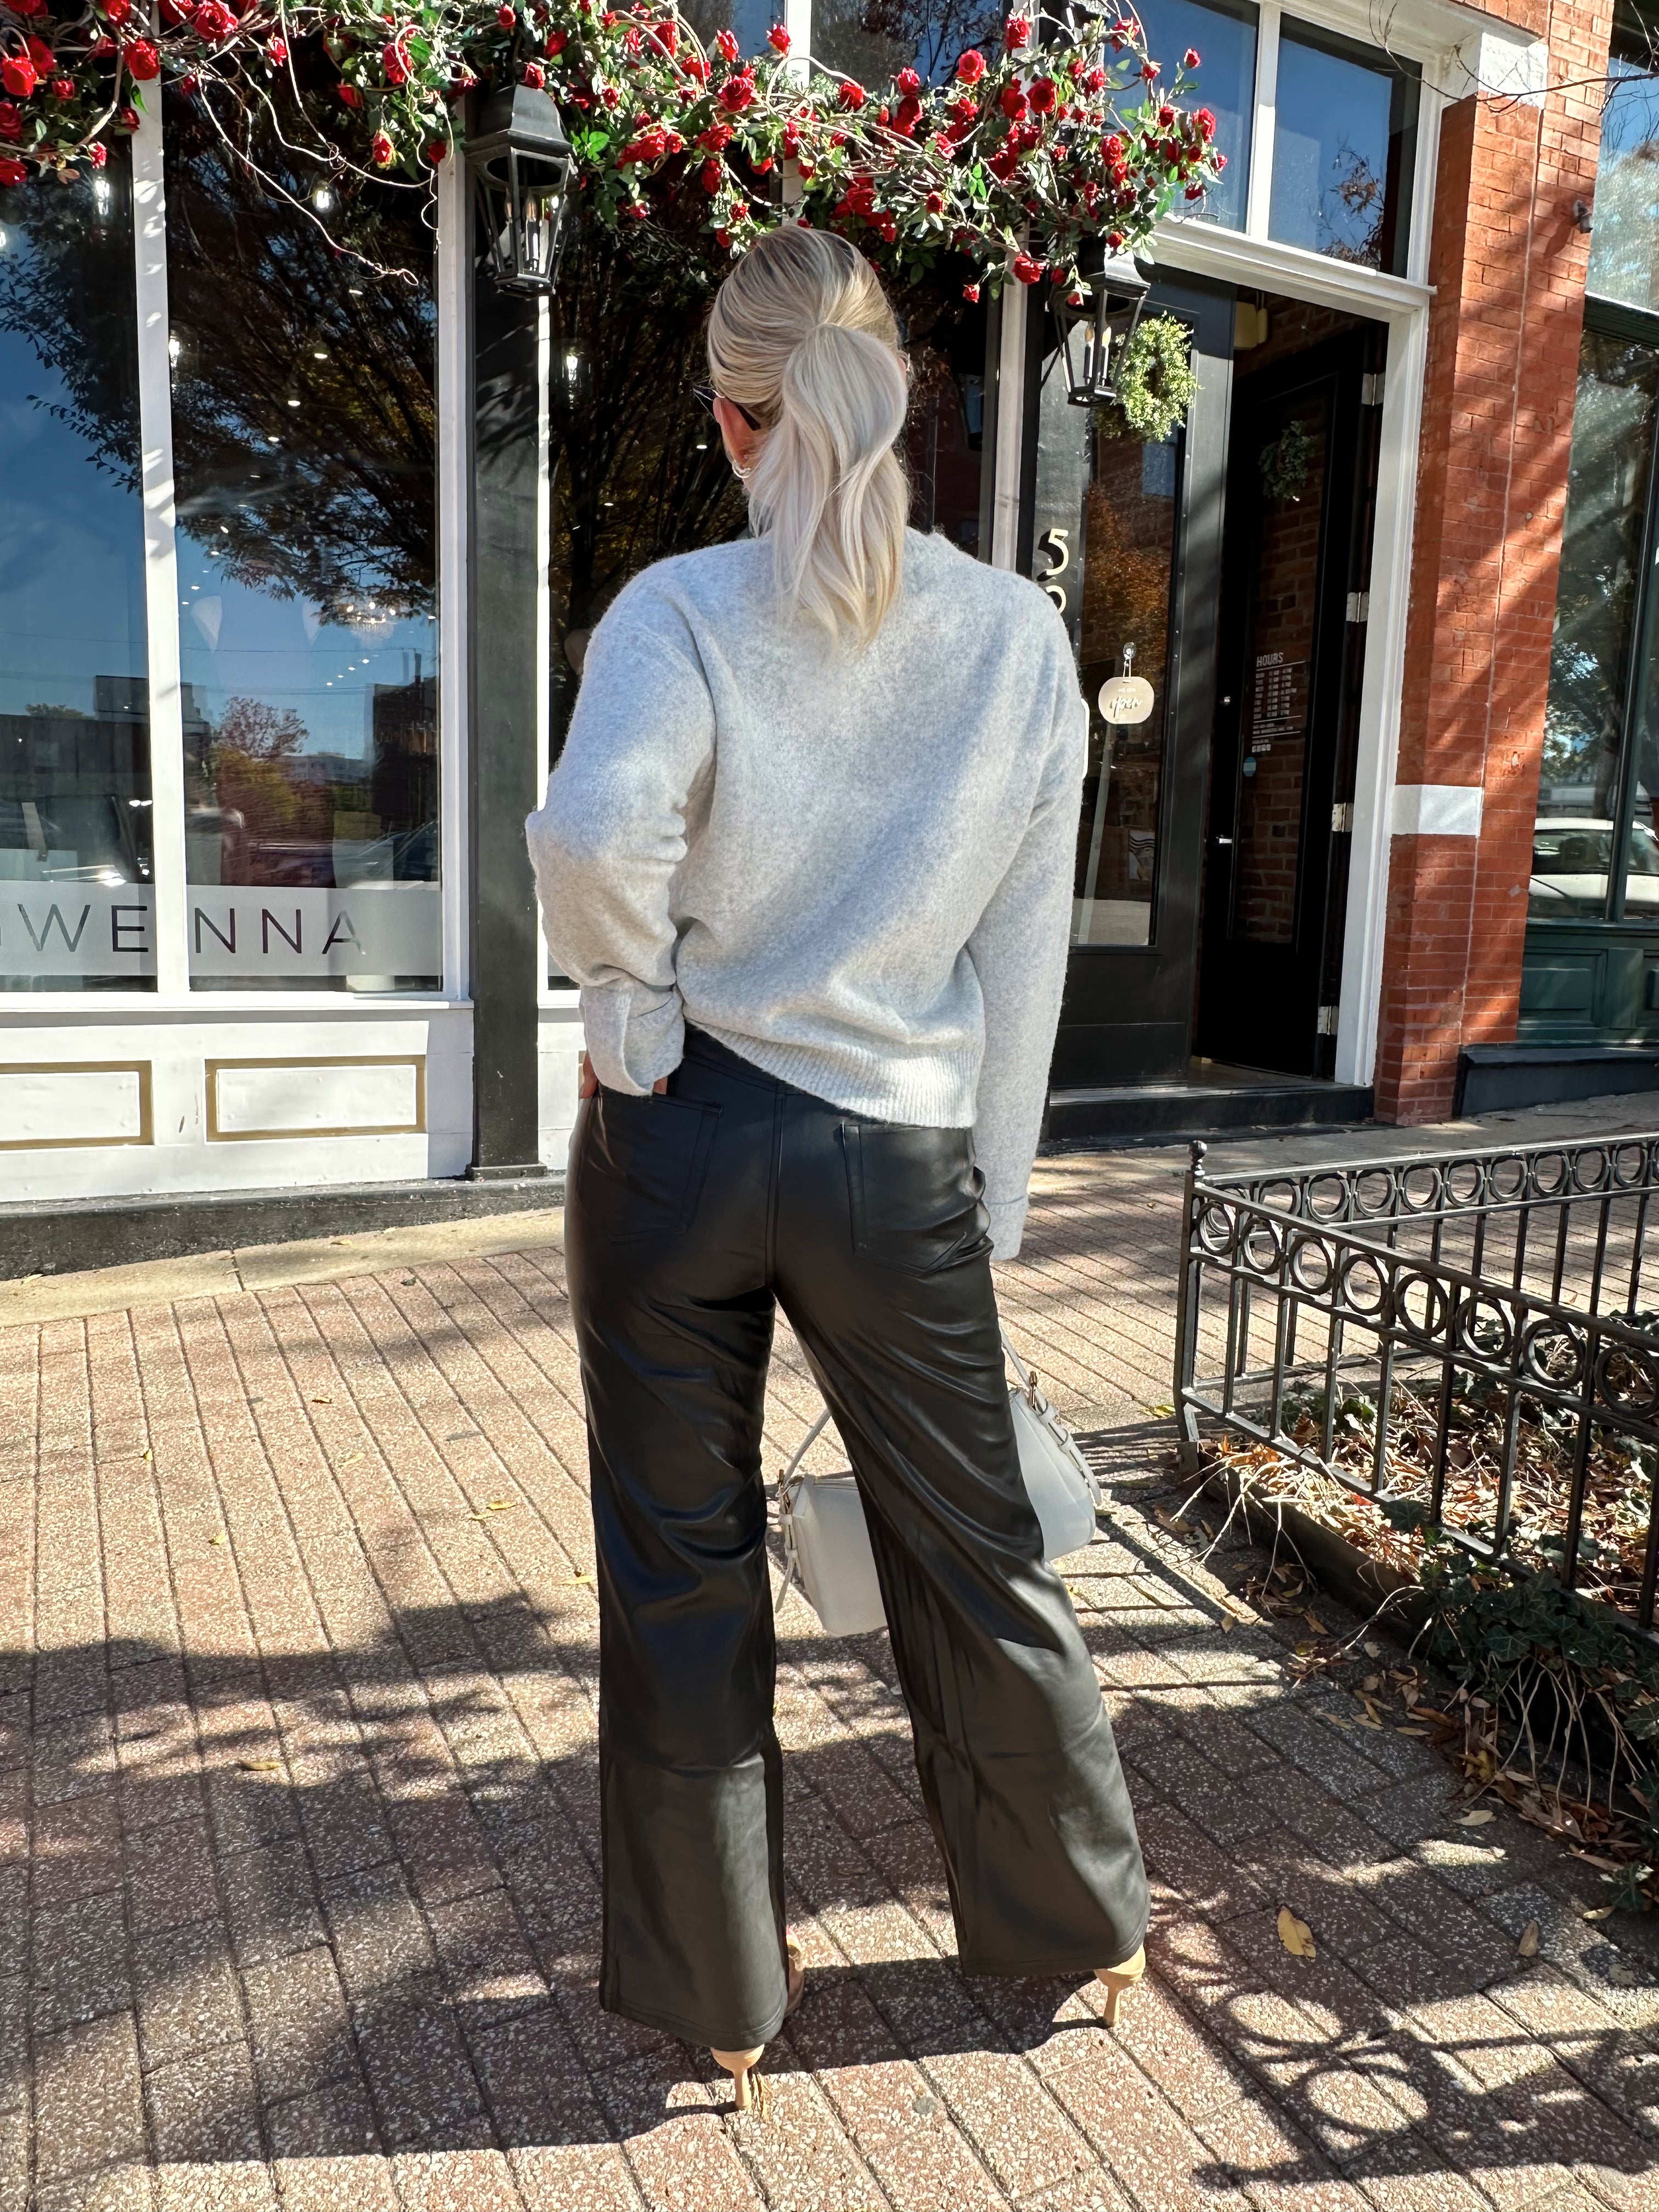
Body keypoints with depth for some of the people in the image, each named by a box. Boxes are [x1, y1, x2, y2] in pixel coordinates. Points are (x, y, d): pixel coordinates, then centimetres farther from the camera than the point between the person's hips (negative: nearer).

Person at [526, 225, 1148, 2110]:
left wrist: (636, 1008, -7)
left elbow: (594, 834, -26)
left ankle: (716, 1987, 34)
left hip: (674, 1140, -1)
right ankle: (1081, 1920, 41)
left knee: (682, 1569, 14)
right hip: (898, 1164, 2)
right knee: (973, 1557, 18)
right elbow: (1022, 962, 3)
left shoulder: (683, 609, -5)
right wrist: (989, 1210, 10)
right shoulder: (1022, 634, 2)